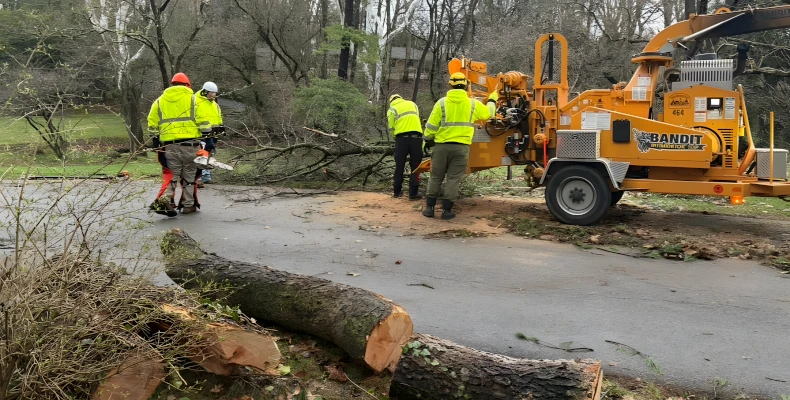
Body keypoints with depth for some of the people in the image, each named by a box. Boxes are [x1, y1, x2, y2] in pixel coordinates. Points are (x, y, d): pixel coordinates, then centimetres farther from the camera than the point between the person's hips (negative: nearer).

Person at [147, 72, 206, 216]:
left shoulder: (160, 100, 15)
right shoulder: (192, 98, 5)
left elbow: (152, 124, 13)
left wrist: (156, 141, 22)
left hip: (170, 144, 2)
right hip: (190, 143, -2)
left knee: (172, 175, 7)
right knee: (189, 175, 9)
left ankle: (165, 198, -17)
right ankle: (188, 205, 12)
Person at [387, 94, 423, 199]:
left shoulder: (391, 109, 9)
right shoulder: (413, 104, 19)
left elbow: (391, 128, 5)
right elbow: (417, 119, 18)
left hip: (402, 138, -1)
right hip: (416, 137, 1)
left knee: (399, 166, 11)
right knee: (415, 166, 4)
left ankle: (397, 191, 18)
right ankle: (413, 193, 0)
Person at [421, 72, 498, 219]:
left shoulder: (442, 102, -4)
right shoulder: (473, 103, 1)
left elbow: (431, 125, -3)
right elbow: (488, 113, 18)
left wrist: (428, 140, 12)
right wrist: (492, 100, 38)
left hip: (442, 145, 0)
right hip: (461, 147, 0)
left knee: (436, 177, 10)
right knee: (453, 179, 4)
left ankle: (429, 208, 11)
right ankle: (447, 210, 3)